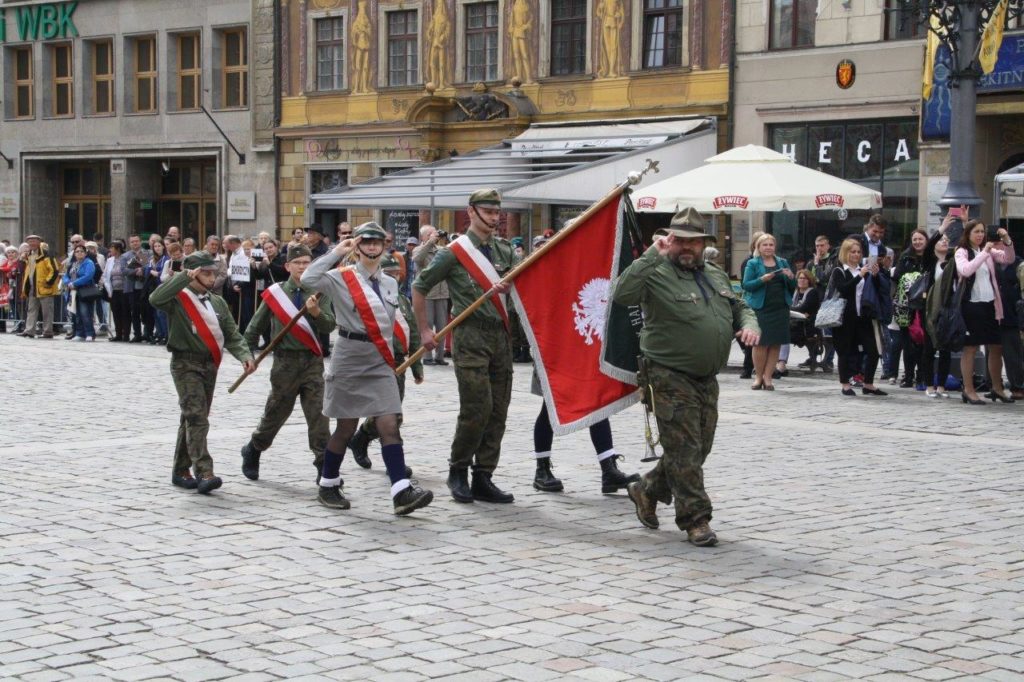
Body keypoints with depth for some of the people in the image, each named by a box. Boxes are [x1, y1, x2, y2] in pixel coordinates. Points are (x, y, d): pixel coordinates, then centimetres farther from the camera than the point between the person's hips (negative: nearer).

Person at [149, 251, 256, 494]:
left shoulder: (217, 302, 13)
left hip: (210, 364, 7)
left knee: (193, 419, 13)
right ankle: (204, 473, -24)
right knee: (197, 417, -17)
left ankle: (181, 471, 22)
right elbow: (155, 299, -28)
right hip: (185, 364, -7)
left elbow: (231, 334, 12)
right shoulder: (178, 299, -6)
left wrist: (245, 356, -6)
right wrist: (184, 276, -26)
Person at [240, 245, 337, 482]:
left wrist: (316, 311, -25)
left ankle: (324, 464, -2)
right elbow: (255, 327, 9)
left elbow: (330, 326, -8)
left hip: (313, 362, 1)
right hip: (285, 362, -1)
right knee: (276, 413, 11)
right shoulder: (275, 293, -1)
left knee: (318, 414, -5)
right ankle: (252, 451, 34)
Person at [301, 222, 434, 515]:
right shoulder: (341, 278, -5)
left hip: (380, 362, 4)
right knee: (346, 428, 5)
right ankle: (327, 486, 24)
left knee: (389, 426, -7)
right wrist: (337, 253, -17)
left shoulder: (390, 284, 11)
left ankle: (401, 492, -14)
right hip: (349, 360, -4)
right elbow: (308, 279, -23)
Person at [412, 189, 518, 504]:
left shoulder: (505, 250, 13)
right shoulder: (454, 253, -2)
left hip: (502, 336, 6)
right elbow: (419, 288, 4)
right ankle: (458, 471, 6)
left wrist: (510, 286, -8)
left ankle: (483, 478, 11)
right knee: (477, 408, -12)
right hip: (471, 337, -6)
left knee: (497, 412, 4)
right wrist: (424, 330, 3)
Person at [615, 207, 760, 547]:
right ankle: (695, 519, 4)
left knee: (698, 448, 14)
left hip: (707, 379, 8)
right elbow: (622, 295, -27)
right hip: (672, 378, -8)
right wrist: (652, 256, -27)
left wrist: (750, 325, 3)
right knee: (685, 449, -4)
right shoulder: (657, 274, -10)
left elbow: (740, 308, 26)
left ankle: (647, 490, 33)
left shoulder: (716, 276, 15)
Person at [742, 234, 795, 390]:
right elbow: (746, 285, -6)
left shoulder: (782, 262, 14)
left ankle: (767, 376, 9)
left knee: (776, 344, 3)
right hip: (761, 308, -4)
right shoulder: (753, 264, 3)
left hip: (780, 308, 4)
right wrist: (762, 279, -21)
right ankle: (758, 376, 9)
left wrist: (791, 277, -6)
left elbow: (793, 286, 16)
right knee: (761, 343, -3)